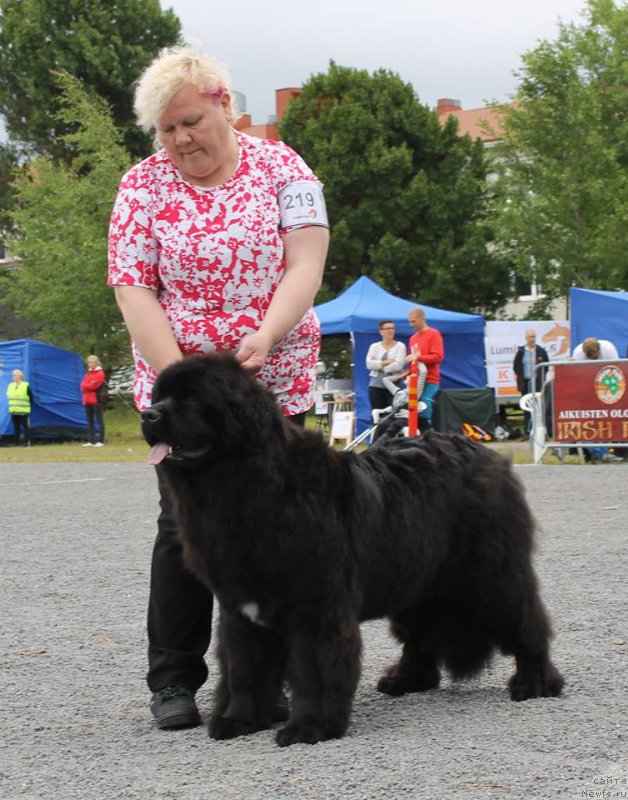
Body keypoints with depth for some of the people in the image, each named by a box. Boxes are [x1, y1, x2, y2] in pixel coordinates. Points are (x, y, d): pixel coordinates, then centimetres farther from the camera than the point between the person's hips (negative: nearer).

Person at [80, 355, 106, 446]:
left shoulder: (100, 373, -4)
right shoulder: (87, 374, 19)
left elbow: (94, 385, -14)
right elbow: (83, 386, 10)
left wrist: (86, 386, 0)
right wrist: (89, 386, -8)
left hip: (97, 400, -8)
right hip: (87, 400, 8)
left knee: (99, 421, -7)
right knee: (90, 421, 8)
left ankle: (100, 441, -10)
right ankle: (91, 441, 10)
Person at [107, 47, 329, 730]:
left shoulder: (281, 168, -1)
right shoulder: (143, 186, -1)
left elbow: (306, 264, -10)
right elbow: (133, 289, -7)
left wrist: (266, 335, -27)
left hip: (277, 381, 0)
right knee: (186, 525, -3)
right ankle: (173, 681, 6)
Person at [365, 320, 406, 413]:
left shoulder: (400, 346, 5)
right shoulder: (374, 346, 11)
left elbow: (398, 365, -10)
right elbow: (369, 364, -4)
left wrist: (379, 365, -5)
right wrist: (387, 362, -10)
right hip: (376, 386, 2)